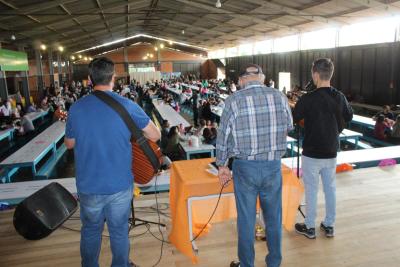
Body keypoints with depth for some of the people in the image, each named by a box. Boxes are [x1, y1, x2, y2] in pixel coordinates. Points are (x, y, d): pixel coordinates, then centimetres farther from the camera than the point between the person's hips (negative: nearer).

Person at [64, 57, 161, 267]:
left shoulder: (76, 108, -7)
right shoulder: (127, 106, -12)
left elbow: (69, 144, 7)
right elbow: (155, 136, -6)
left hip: (88, 186, 2)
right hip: (120, 184, -1)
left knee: (90, 230, 23)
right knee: (119, 230, 18)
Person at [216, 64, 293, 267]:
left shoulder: (233, 101, -11)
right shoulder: (280, 97, -5)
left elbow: (223, 136, -5)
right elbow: (289, 128, 9)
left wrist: (222, 166, 7)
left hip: (245, 167, -2)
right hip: (273, 166, 2)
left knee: (246, 219, 13)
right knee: (273, 218, 19)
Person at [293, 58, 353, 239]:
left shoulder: (307, 99, -20)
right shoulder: (340, 97, -3)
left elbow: (293, 119, -8)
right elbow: (349, 117, 13)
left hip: (312, 153, -5)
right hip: (331, 152, 5)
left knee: (311, 190, 7)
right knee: (330, 188, 15)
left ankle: (309, 227, 20)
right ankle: (329, 225, 28)